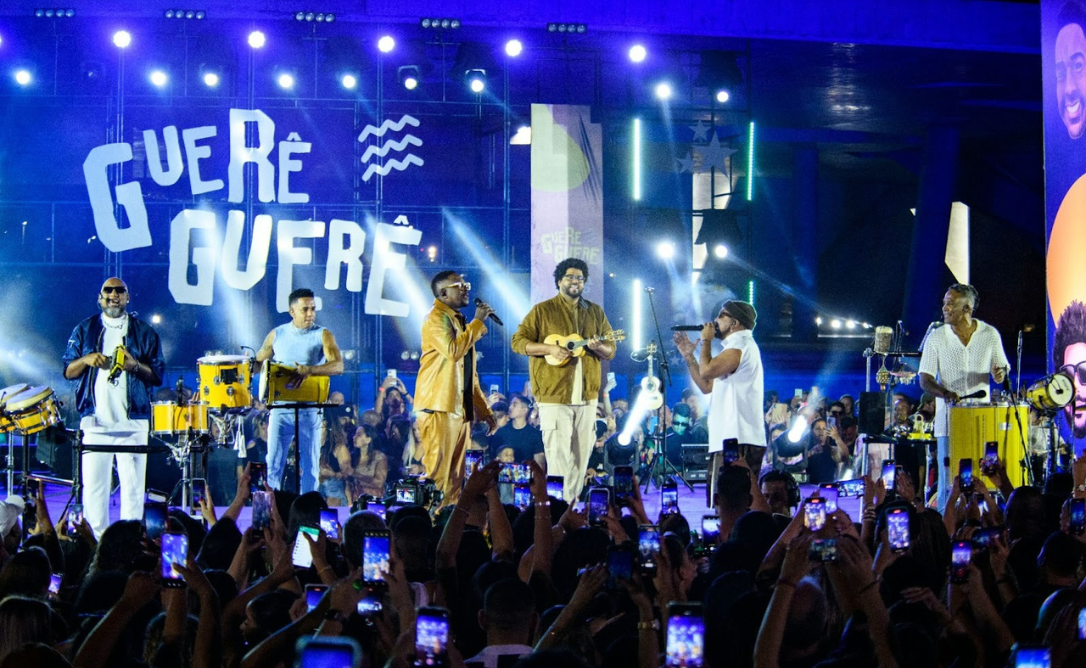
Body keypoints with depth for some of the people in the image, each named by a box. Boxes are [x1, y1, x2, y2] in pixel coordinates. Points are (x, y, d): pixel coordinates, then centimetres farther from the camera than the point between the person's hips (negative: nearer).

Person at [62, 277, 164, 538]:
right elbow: (68, 371, 11)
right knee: (93, 483, -3)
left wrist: (135, 365, -12)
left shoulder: (144, 332, 10)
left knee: (132, 485, -3)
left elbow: (158, 376, 6)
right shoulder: (85, 330, 13)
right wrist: (86, 360, -9)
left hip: (133, 421, -1)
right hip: (95, 420, 1)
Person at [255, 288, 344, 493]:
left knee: (309, 466, 2)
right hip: (280, 408, 1)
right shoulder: (277, 335, 7)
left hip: (310, 409, -1)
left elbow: (338, 366, -15)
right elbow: (258, 363, 16)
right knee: (273, 464, 0)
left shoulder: (322, 336, -1)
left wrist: (309, 370, -31)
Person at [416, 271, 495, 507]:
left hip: (461, 407, 9)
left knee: (455, 476, 7)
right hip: (440, 407, -9)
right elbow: (452, 350, -24)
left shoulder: (458, 320, 21)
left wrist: (483, 410, 20)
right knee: (436, 472, -12)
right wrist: (477, 322, -15)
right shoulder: (436, 318, -6)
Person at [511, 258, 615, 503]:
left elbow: (611, 351, 13)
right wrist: (549, 349, -17)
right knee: (558, 456, -9)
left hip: (587, 396, 5)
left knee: (581, 455, 9)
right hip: (554, 395, -5)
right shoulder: (543, 311, 1)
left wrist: (598, 347, -11)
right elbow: (518, 342, -2)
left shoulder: (596, 312, 13)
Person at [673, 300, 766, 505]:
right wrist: (688, 356, 22)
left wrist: (706, 341, -4)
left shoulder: (741, 344, -7)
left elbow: (706, 371, -19)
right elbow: (706, 385, 27)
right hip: (730, 439, 11)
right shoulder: (737, 346, 26)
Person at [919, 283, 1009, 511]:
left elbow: (1003, 368, 13)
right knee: (949, 482, -4)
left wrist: (1000, 373, -12)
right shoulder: (936, 337, -1)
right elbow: (925, 380, -3)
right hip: (949, 420, -1)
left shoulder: (990, 334, 2)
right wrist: (945, 393, -23)